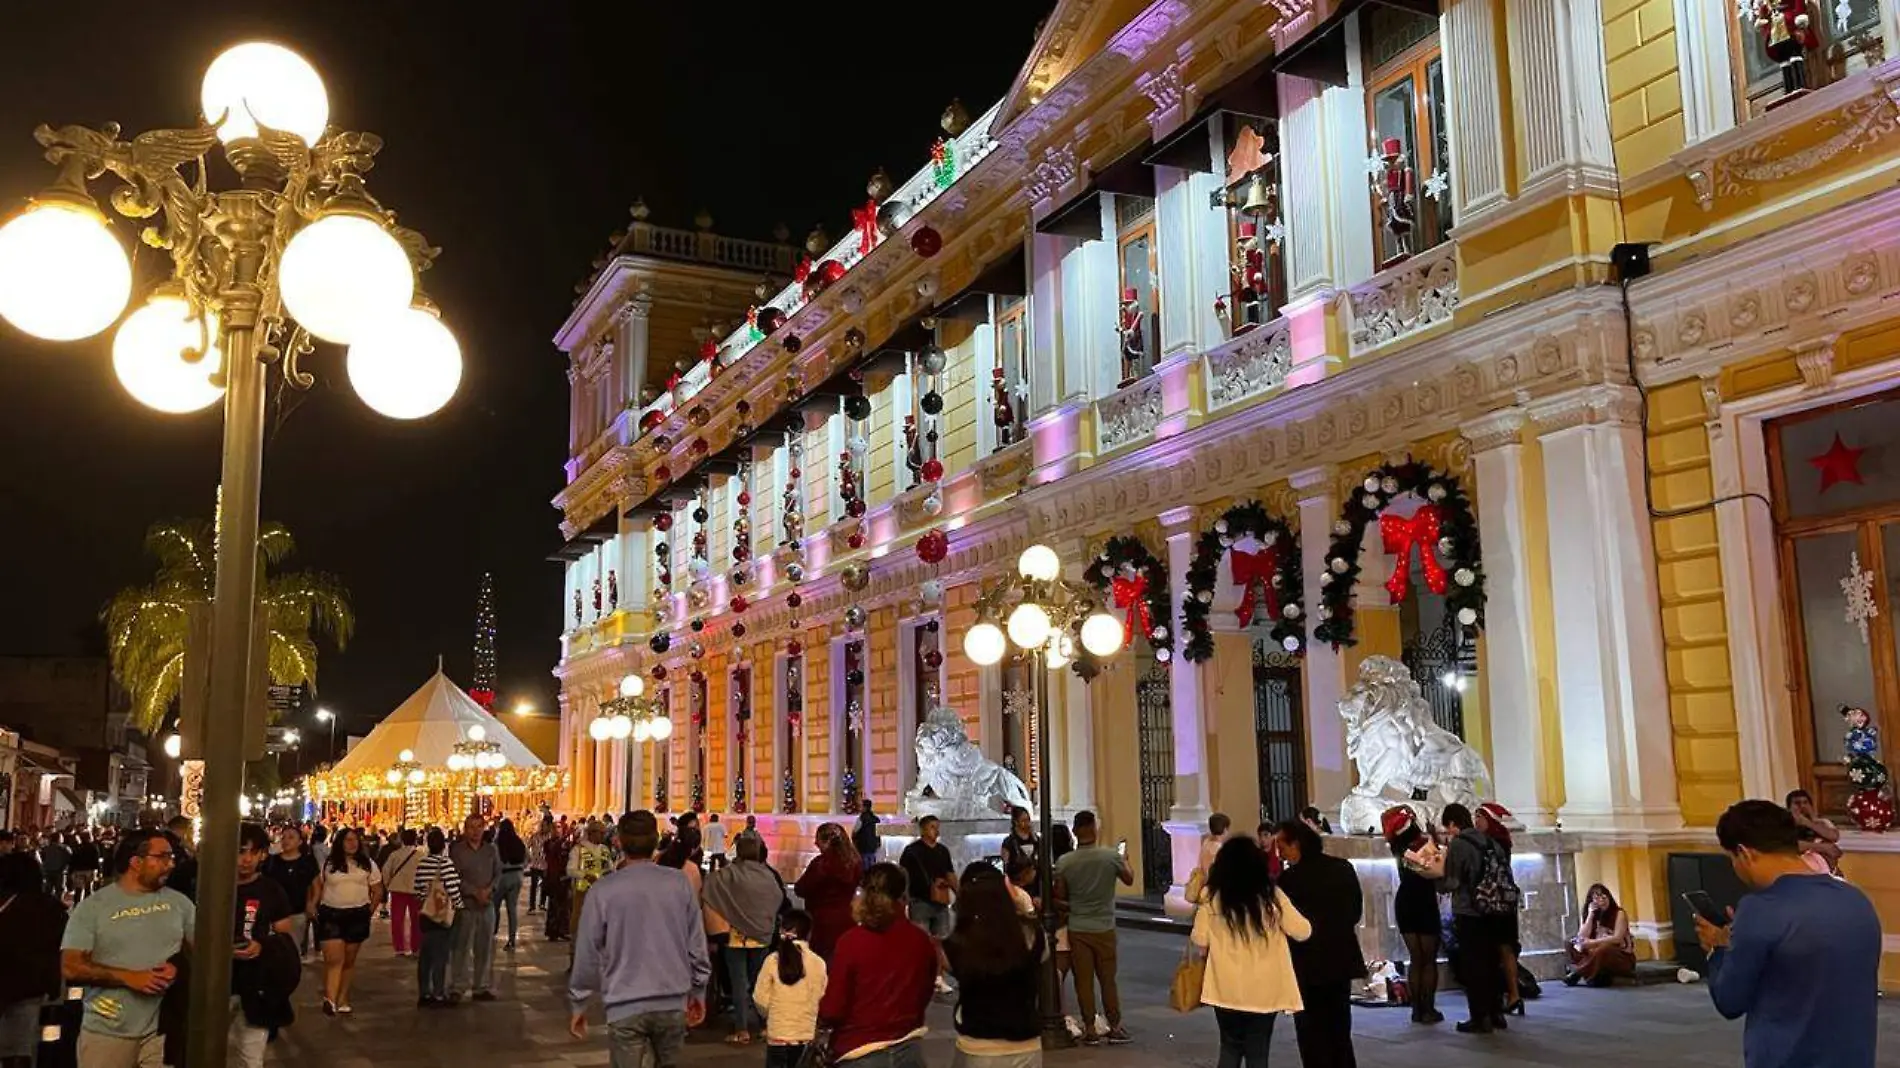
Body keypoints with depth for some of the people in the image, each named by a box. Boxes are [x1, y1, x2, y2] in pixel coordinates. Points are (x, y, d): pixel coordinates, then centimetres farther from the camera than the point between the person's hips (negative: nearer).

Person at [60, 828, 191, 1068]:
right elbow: (70, 968, -7)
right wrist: (128, 977, -16)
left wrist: (179, 966, -9)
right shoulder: (93, 906, -2)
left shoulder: (179, 902, 6)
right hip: (108, 1031, -2)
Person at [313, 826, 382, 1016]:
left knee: (349, 960, 9)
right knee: (334, 959, -13)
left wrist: (370, 910, 3)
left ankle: (342, 1001, 18)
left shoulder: (367, 864, 5)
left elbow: (377, 890, 9)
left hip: (357, 915, 2)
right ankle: (330, 1000, -18)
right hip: (331, 914, -2)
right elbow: (319, 886, 13)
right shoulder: (328, 864, 4)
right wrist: (317, 906, 4)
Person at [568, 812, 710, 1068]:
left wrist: (579, 1004, 11)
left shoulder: (602, 891, -8)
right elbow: (697, 944, 3)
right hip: (673, 1002, 3)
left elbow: (587, 953, -3)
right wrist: (698, 992, 17)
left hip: (625, 1006, -3)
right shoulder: (680, 884, -1)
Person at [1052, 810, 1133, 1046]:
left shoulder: (1064, 862, -11)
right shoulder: (1111, 856, -12)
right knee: (1108, 979, 11)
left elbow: (1059, 899, -4)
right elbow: (1129, 880, 7)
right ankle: (1115, 1028, 18)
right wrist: (1125, 861, 26)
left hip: (1077, 929, 0)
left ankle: (1090, 1030, 12)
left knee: (1084, 981, 8)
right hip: (1104, 927, 0)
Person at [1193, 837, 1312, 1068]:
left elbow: (1199, 940, -1)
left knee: (1230, 1048, 18)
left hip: (1227, 989, 1)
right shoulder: (1271, 895, -9)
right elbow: (1303, 932, -4)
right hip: (1264, 991, -1)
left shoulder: (1211, 897, -7)